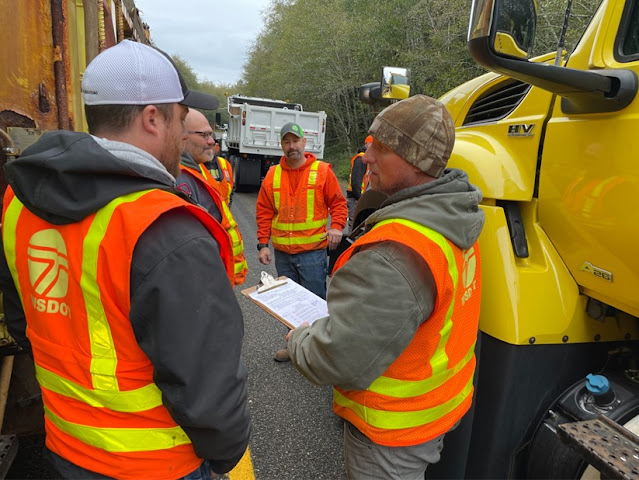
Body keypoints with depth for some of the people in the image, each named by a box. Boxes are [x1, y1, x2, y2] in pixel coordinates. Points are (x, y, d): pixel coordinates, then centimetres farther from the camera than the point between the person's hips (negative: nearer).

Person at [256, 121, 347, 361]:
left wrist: (336, 226, -16)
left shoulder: (322, 171, -2)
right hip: (282, 252, 4)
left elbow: (338, 202, 1)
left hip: (312, 251, -4)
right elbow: (264, 212, 7)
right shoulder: (273, 174, 6)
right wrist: (263, 244, 1)